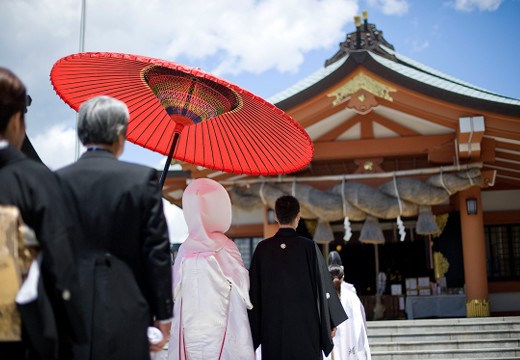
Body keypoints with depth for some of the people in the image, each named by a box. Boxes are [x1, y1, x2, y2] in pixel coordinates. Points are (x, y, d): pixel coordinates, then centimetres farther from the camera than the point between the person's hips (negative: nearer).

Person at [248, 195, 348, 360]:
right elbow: (323, 286, -1)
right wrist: (331, 322, 8)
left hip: (272, 326, 2)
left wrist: (254, 328, 12)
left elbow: (254, 290, 3)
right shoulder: (309, 247, -5)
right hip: (305, 326, -1)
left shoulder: (262, 248, -1)